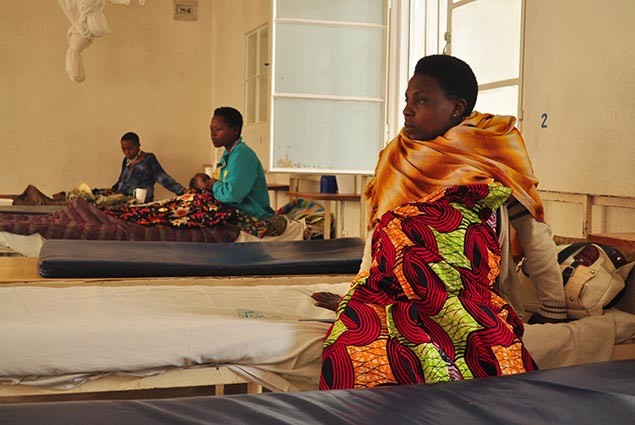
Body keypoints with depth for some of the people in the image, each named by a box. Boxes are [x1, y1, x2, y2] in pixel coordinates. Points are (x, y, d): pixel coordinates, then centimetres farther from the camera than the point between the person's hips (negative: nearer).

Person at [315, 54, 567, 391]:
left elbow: (533, 232, 8)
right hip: (395, 295, 3)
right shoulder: (396, 161, 18)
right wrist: (355, 298, 20)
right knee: (347, 351, -30)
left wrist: (554, 310, 7)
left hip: (472, 297, -2)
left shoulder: (491, 157, 5)